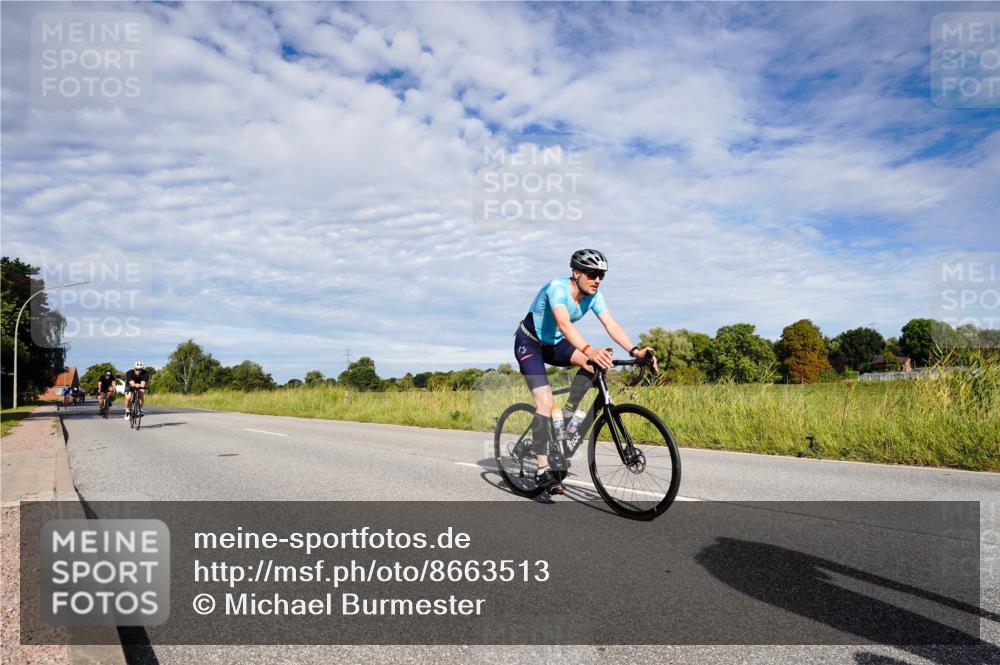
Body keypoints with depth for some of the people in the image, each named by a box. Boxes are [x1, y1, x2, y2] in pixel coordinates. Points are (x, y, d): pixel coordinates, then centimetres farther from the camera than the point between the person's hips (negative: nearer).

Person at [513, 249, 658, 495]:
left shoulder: (593, 295, -11)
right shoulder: (558, 287, -30)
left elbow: (611, 324, -22)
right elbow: (564, 324, -46)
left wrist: (634, 351, -38)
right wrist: (589, 350, -61)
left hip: (554, 344, 6)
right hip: (529, 343, -6)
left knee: (599, 359, -20)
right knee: (545, 401, -19)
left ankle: (567, 414, -8)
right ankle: (543, 470, -12)